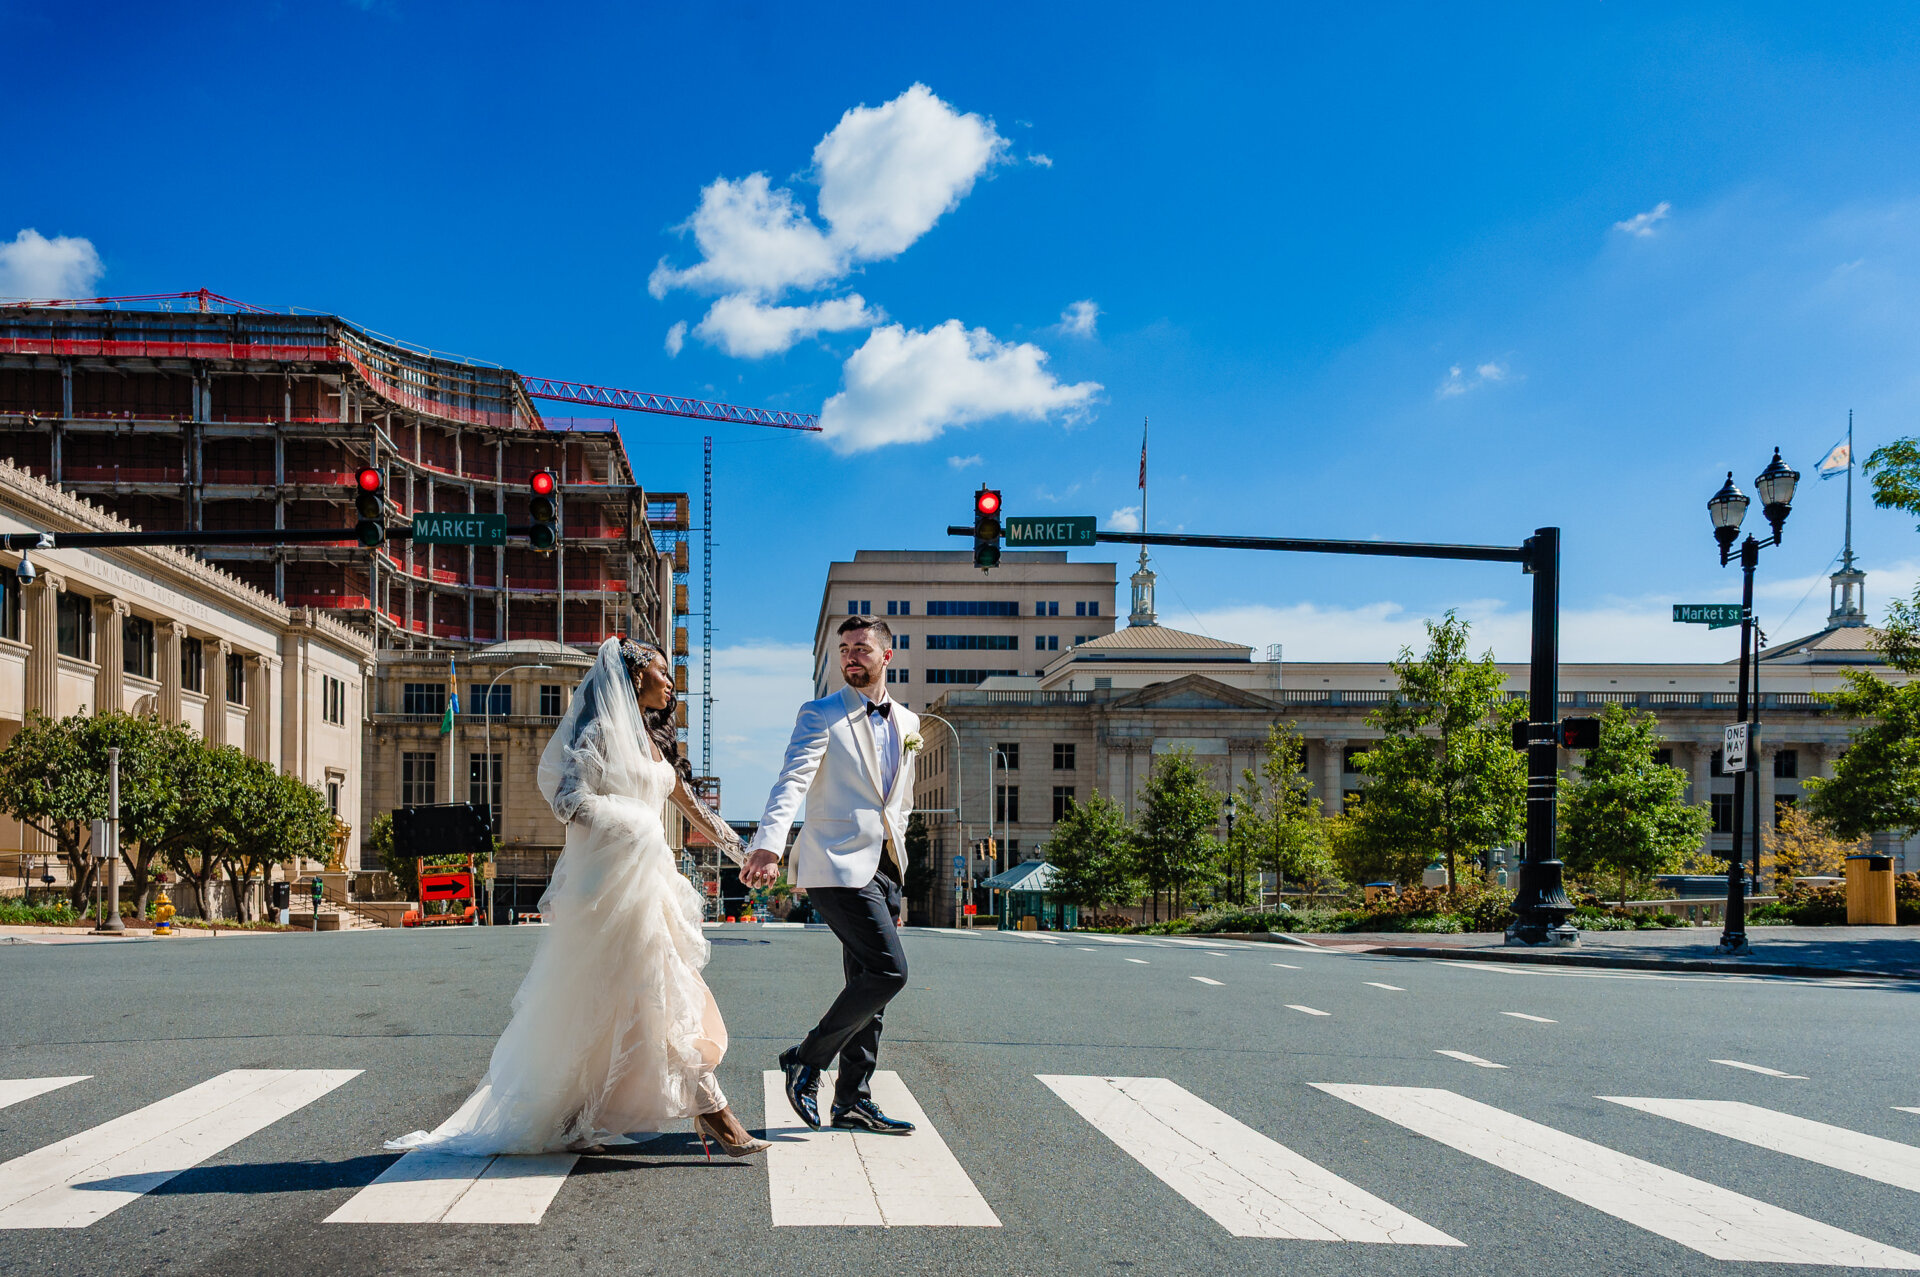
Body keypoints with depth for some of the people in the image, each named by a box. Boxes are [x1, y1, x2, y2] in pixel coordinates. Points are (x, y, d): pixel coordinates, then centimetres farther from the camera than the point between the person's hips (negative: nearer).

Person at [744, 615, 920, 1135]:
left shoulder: (906, 722, 16)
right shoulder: (821, 715, -3)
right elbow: (792, 781, -18)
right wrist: (768, 844, -34)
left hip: (882, 871, 7)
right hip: (839, 867, -7)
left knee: (869, 986, 9)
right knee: (888, 970, -17)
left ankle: (853, 1099, 17)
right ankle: (807, 1059, -2)